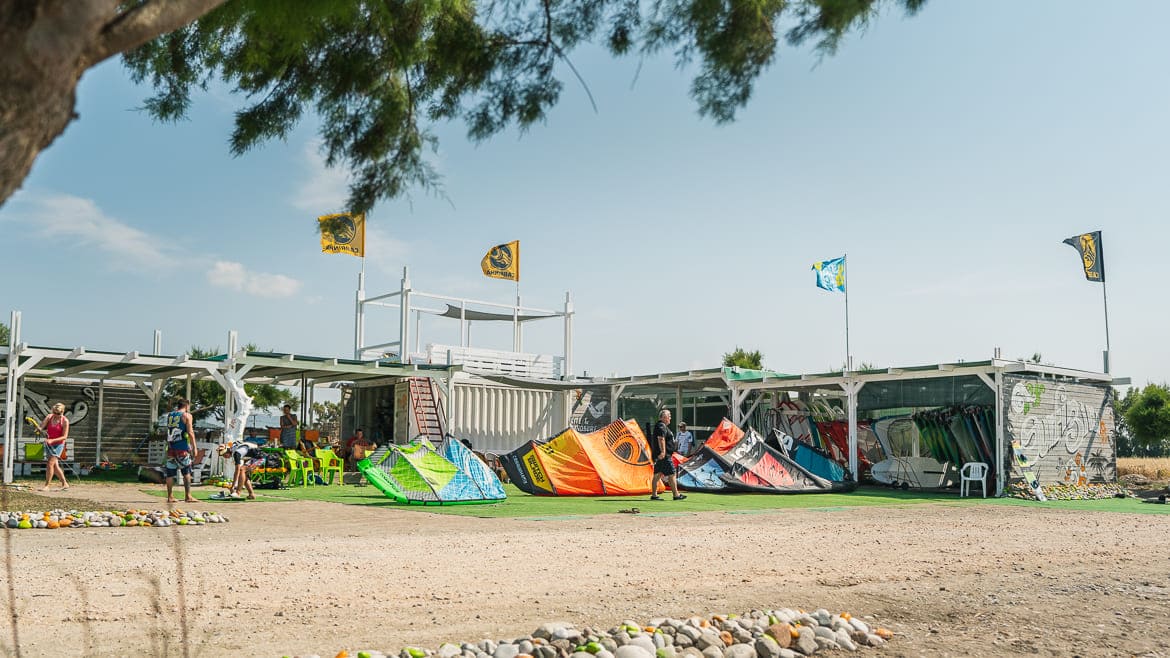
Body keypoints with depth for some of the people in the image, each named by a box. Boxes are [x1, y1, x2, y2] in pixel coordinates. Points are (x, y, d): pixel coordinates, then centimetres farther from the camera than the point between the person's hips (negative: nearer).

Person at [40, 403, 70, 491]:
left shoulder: (65, 421, -14)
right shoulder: (49, 417, 0)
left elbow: (64, 437, -16)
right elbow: (41, 427, -5)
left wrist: (52, 440, -26)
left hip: (58, 444, -6)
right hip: (48, 444, 6)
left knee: (50, 464, -14)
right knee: (55, 466, 9)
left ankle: (46, 486, -7)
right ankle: (65, 484, 20)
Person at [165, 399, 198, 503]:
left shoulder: (169, 415, 14)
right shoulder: (187, 416, -3)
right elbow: (190, 432, -10)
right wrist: (194, 447, -8)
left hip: (171, 447, 5)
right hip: (182, 447, -5)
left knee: (170, 473, 7)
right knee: (186, 472, 0)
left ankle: (170, 496, 8)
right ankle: (188, 496, -3)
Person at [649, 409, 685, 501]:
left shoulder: (663, 426, 21)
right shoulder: (662, 426, -13)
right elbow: (661, 439, -24)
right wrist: (663, 452, -29)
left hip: (659, 456, 11)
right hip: (664, 456, -11)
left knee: (657, 475, 9)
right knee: (672, 474, -5)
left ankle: (654, 495, 10)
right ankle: (676, 495, -1)